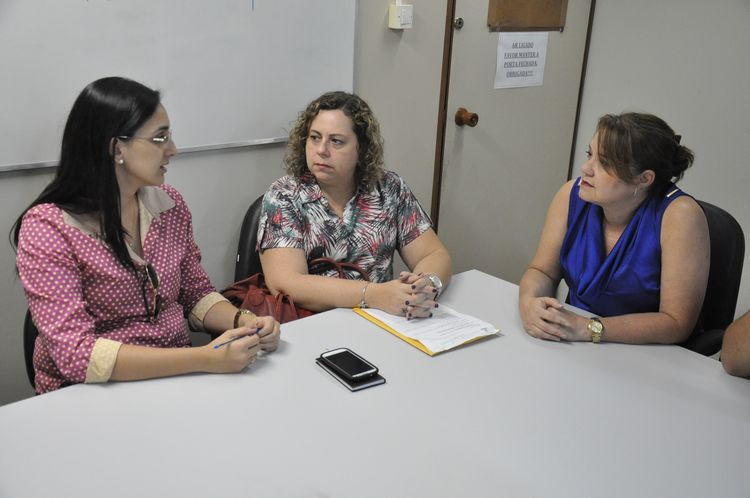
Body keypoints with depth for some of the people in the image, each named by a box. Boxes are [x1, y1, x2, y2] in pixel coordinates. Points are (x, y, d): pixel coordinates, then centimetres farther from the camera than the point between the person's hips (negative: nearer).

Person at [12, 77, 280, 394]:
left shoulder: (169, 204, 4)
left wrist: (243, 321, -9)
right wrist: (204, 359, -28)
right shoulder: (47, 227, -13)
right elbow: (75, 353, -20)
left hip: (177, 377, 6)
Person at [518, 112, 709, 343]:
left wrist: (588, 328, -26)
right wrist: (528, 302, -21)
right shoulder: (573, 195, -6)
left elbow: (677, 324, -18)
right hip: (572, 351, 6)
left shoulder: (679, 215, -19)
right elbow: (542, 271, 2)